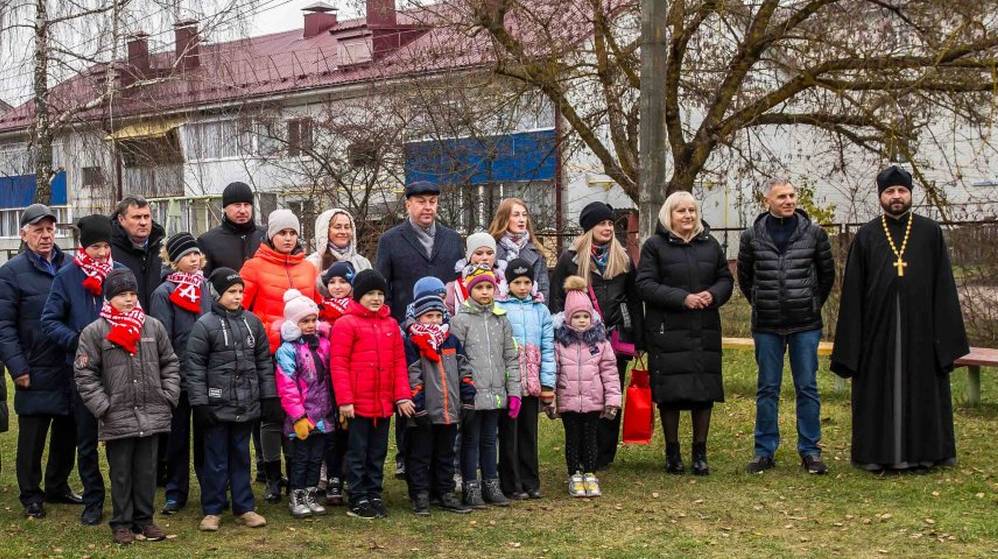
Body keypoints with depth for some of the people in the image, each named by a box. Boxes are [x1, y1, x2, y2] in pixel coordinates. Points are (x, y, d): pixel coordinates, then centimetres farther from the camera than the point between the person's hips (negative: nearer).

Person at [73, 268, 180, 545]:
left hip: (152, 416, 3)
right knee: (121, 473, 7)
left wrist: (168, 397, 4)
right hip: (117, 418, -3)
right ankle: (122, 523, 18)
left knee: (147, 470, 11)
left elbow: (170, 364, 14)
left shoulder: (153, 327, 6)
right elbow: (84, 373, -3)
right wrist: (103, 407, -9)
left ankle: (144, 519, 23)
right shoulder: (94, 332, -4)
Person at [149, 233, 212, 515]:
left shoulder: (207, 287, 7)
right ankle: (175, 494, 17)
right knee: (177, 437, 8)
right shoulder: (164, 293, -5)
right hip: (179, 376, -3)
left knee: (207, 435, 12)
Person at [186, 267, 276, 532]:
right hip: (217, 406, -4)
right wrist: (199, 403, -11)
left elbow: (264, 361, 12)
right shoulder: (204, 325, -6)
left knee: (241, 457, 13)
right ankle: (212, 510, 14)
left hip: (247, 406, 4)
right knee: (216, 459, 4)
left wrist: (270, 397, 8)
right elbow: (194, 366, -7)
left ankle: (244, 507, 21)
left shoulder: (252, 322, 8)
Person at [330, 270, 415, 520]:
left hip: (384, 403, 5)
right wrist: (344, 400, -14)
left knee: (378, 452, 14)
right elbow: (338, 364, -10)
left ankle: (374, 496, 23)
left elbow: (399, 362, 10)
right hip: (358, 403, -5)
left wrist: (402, 396, 2)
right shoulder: (346, 324, -7)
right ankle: (357, 500, 10)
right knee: (357, 452, 3)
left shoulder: (391, 324, 10)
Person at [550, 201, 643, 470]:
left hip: (616, 338, 3)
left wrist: (638, 339, 9)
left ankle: (605, 456, 14)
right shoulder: (570, 258, 3)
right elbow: (557, 299, 2)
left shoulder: (623, 258, 13)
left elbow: (634, 300, 15)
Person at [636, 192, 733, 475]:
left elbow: (726, 279, 16)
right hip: (667, 332, -4)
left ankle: (700, 452, 15)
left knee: (705, 390, 3)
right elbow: (645, 284, -8)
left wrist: (713, 295, -7)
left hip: (705, 332, 4)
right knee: (670, 392, -2)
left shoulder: (710, 245, 14)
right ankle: (672, 452, 12)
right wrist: (683, 298, -16)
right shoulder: (654, 246, 0)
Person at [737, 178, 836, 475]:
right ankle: (765, 451, 14)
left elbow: (827, 273, 12)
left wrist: (813, 304, 12)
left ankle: (810, 451, 12)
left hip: (805, 324, 0)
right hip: (766, 326, 1)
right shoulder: (752, 236, 1)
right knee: (767, 389, 6)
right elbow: (744, 276, 14)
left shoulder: (814, 233, 0)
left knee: (807, 388, 4)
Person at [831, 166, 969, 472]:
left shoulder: (931, 233, 4)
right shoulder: (866, 237, 4)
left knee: (922, 389, 7)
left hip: (920, 328, 0)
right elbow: (852, 291, 3)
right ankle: (878, 453, 14)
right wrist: (851, 342, -2)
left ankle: (924, 452, 18)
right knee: (879, 392, 5)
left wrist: (947, 336, -3)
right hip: (878, 329, 0)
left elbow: (944, 286, 2)